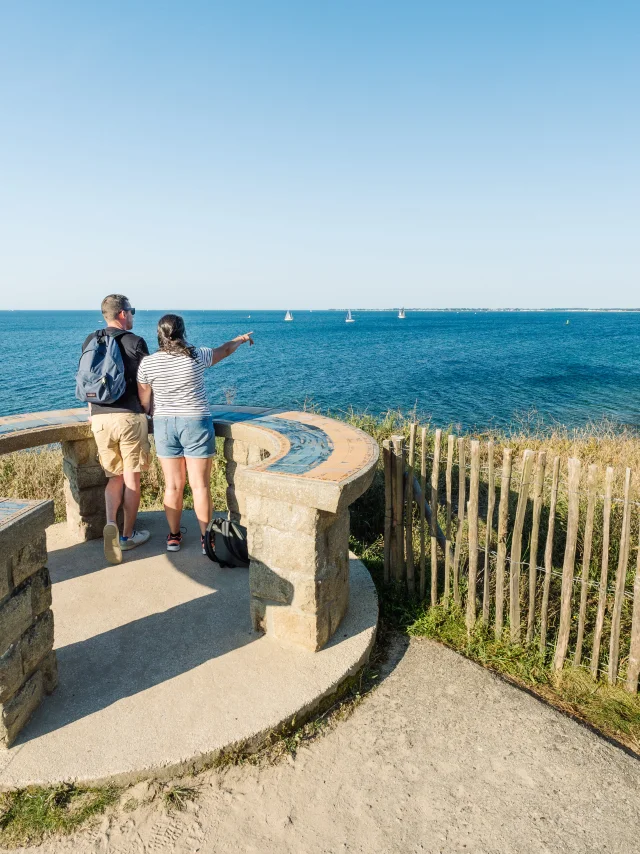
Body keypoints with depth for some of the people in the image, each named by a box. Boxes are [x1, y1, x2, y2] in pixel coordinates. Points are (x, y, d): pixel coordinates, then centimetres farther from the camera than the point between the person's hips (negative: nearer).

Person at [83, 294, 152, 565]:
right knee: (131, 478, 8)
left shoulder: (90, 342, 9)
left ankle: (110, 523, -6)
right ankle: (128, 535, 16)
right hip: (130, 416, -4)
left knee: (114, 476, 16)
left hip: (100, 418, 4)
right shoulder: (136, 342, -5)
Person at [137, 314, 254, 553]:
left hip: (164, 426, 2)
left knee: (173, 485, 11)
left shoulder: (147, 363, -5)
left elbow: (144, 402, 1)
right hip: (196, 424, -2)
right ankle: (206, 538, 11)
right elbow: (224, 350, 13)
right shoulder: (197, 356, -7)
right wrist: (241, 339, 32)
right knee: (200, 485, 4)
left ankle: (174, 536, 20)